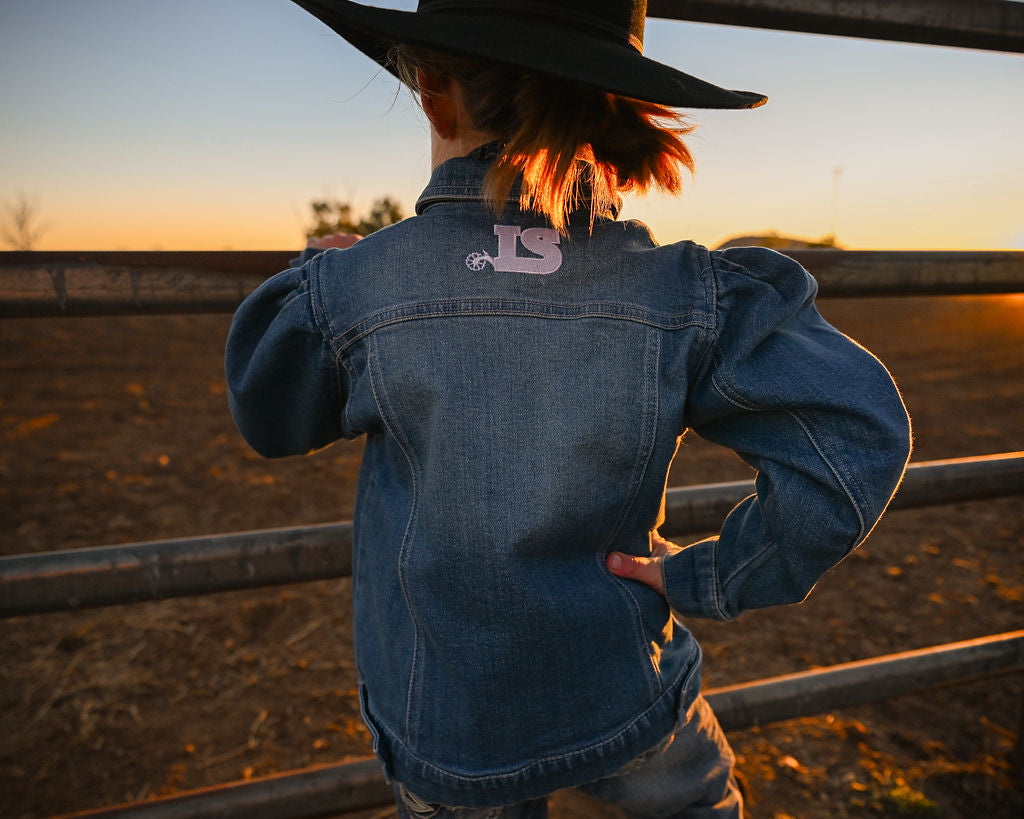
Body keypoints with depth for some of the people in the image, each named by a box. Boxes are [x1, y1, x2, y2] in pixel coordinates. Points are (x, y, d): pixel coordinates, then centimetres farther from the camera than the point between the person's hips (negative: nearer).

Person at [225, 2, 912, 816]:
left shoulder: (348, 289, -21)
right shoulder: (680, 292, -20)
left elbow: (270, 419, -1)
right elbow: (858, 434, -22)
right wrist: (716, 578, -12)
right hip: (623, 700, 0)